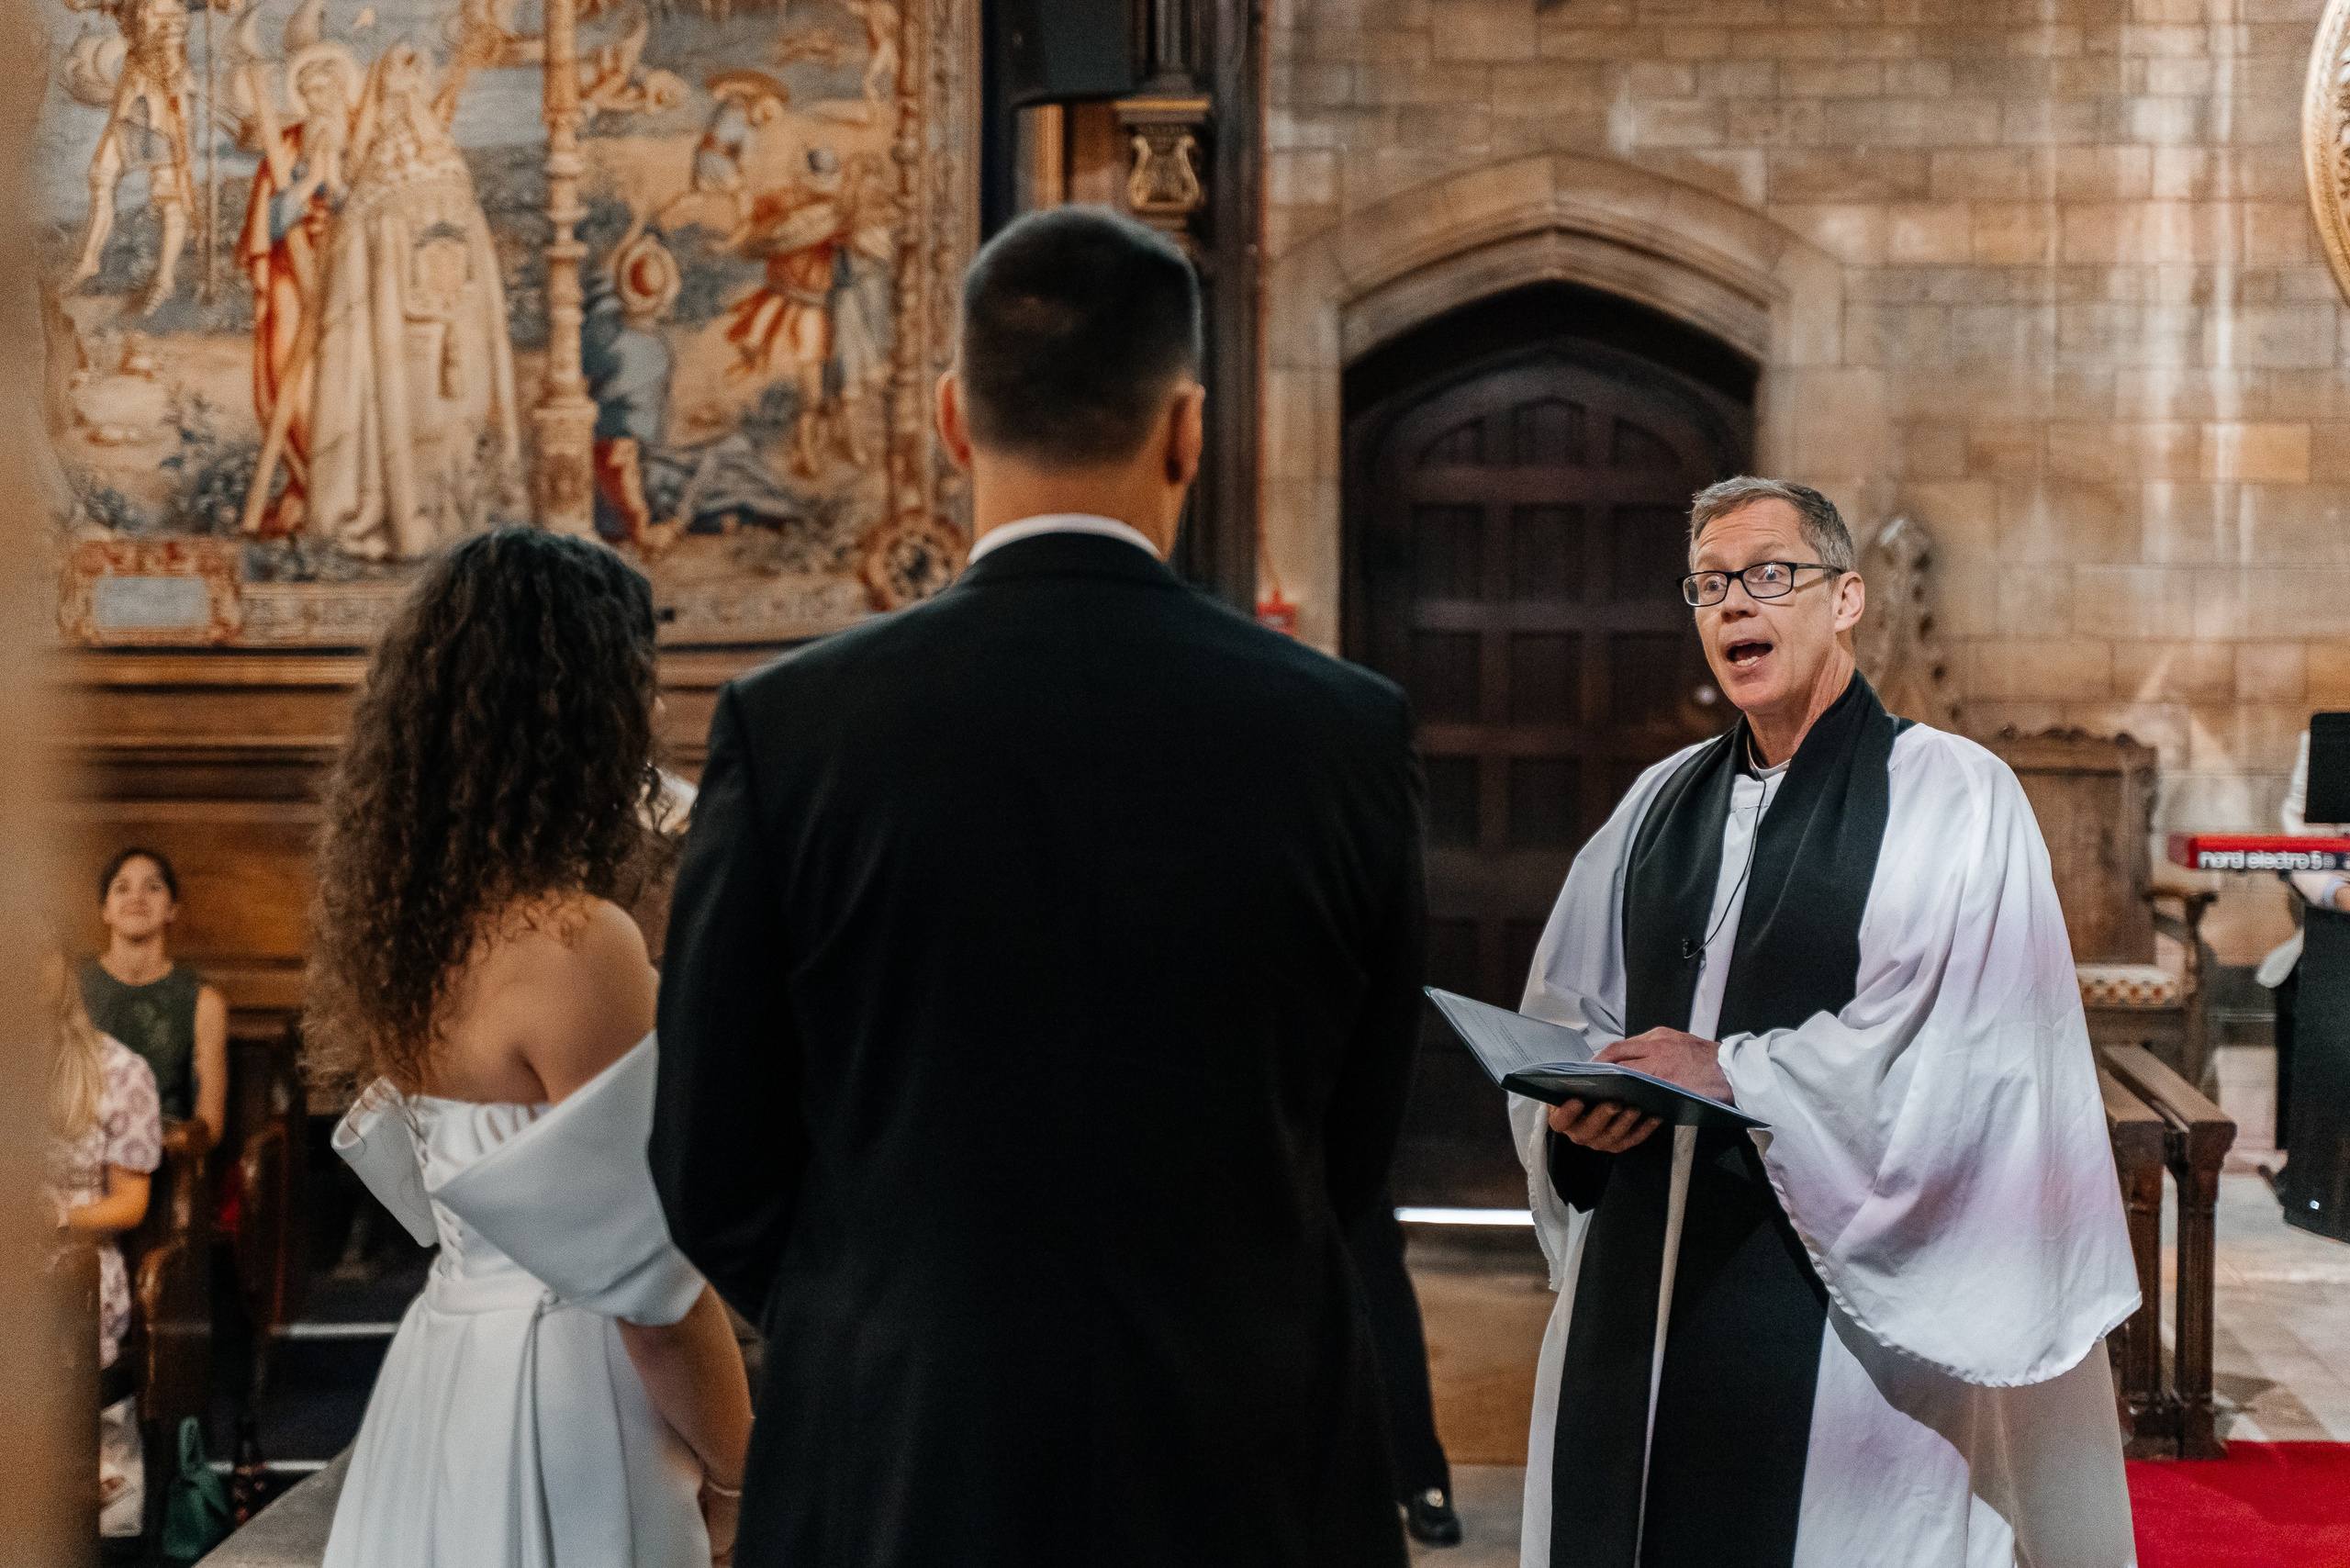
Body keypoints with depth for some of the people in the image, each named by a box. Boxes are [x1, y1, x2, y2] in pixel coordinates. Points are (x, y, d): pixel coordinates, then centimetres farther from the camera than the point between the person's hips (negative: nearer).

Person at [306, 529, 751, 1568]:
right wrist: (738, 1481, -5)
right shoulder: (578, 942, -21)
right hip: (558, 1403, -8)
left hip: (437, 1371, 9)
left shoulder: (407, 924, 4)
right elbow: (654, 1286, -18)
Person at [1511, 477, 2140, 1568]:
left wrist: (1736, 1072, -17)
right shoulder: (1660, 803, 14)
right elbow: (1567, 1007, 15)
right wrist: (1575, 1101, -6)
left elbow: (1957, 1056, -14)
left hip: (1841, 1295, -5)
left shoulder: (1953, 800, -3)